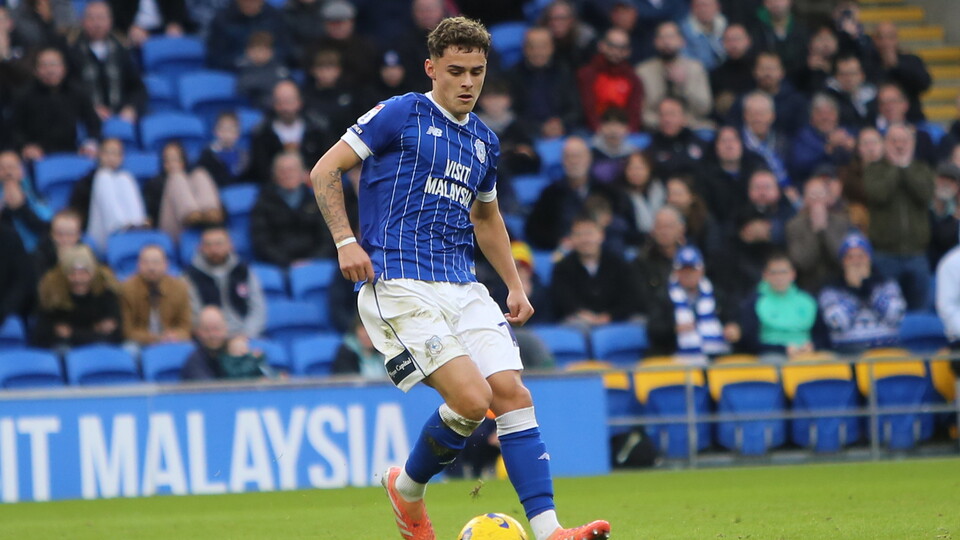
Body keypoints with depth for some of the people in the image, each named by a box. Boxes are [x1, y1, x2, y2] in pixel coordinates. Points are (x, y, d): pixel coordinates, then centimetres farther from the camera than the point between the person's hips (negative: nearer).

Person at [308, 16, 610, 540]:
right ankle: (407, 487, 9)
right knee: (472, 399, -18)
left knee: (512, 393, -8)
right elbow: (324, 171, -3)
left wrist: (515, 284, 24)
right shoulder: (400, 114, -3)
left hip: (461, 286, 7)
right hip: (398, 283, -7)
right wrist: (345, 241, -14)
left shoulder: (484, 141, 18)